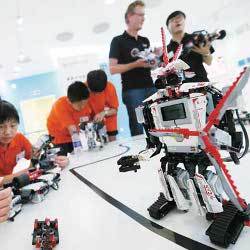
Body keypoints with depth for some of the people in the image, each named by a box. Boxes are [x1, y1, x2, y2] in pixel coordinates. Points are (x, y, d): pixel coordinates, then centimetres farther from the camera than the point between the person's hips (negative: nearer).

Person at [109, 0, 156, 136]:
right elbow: (113, 69, -7)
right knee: (138, 131, -6)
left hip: (150, 88, 6)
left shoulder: (145, 41, 20)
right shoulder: (118, 41, 2)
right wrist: (136, 64, -16)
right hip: (132, 90, -5)